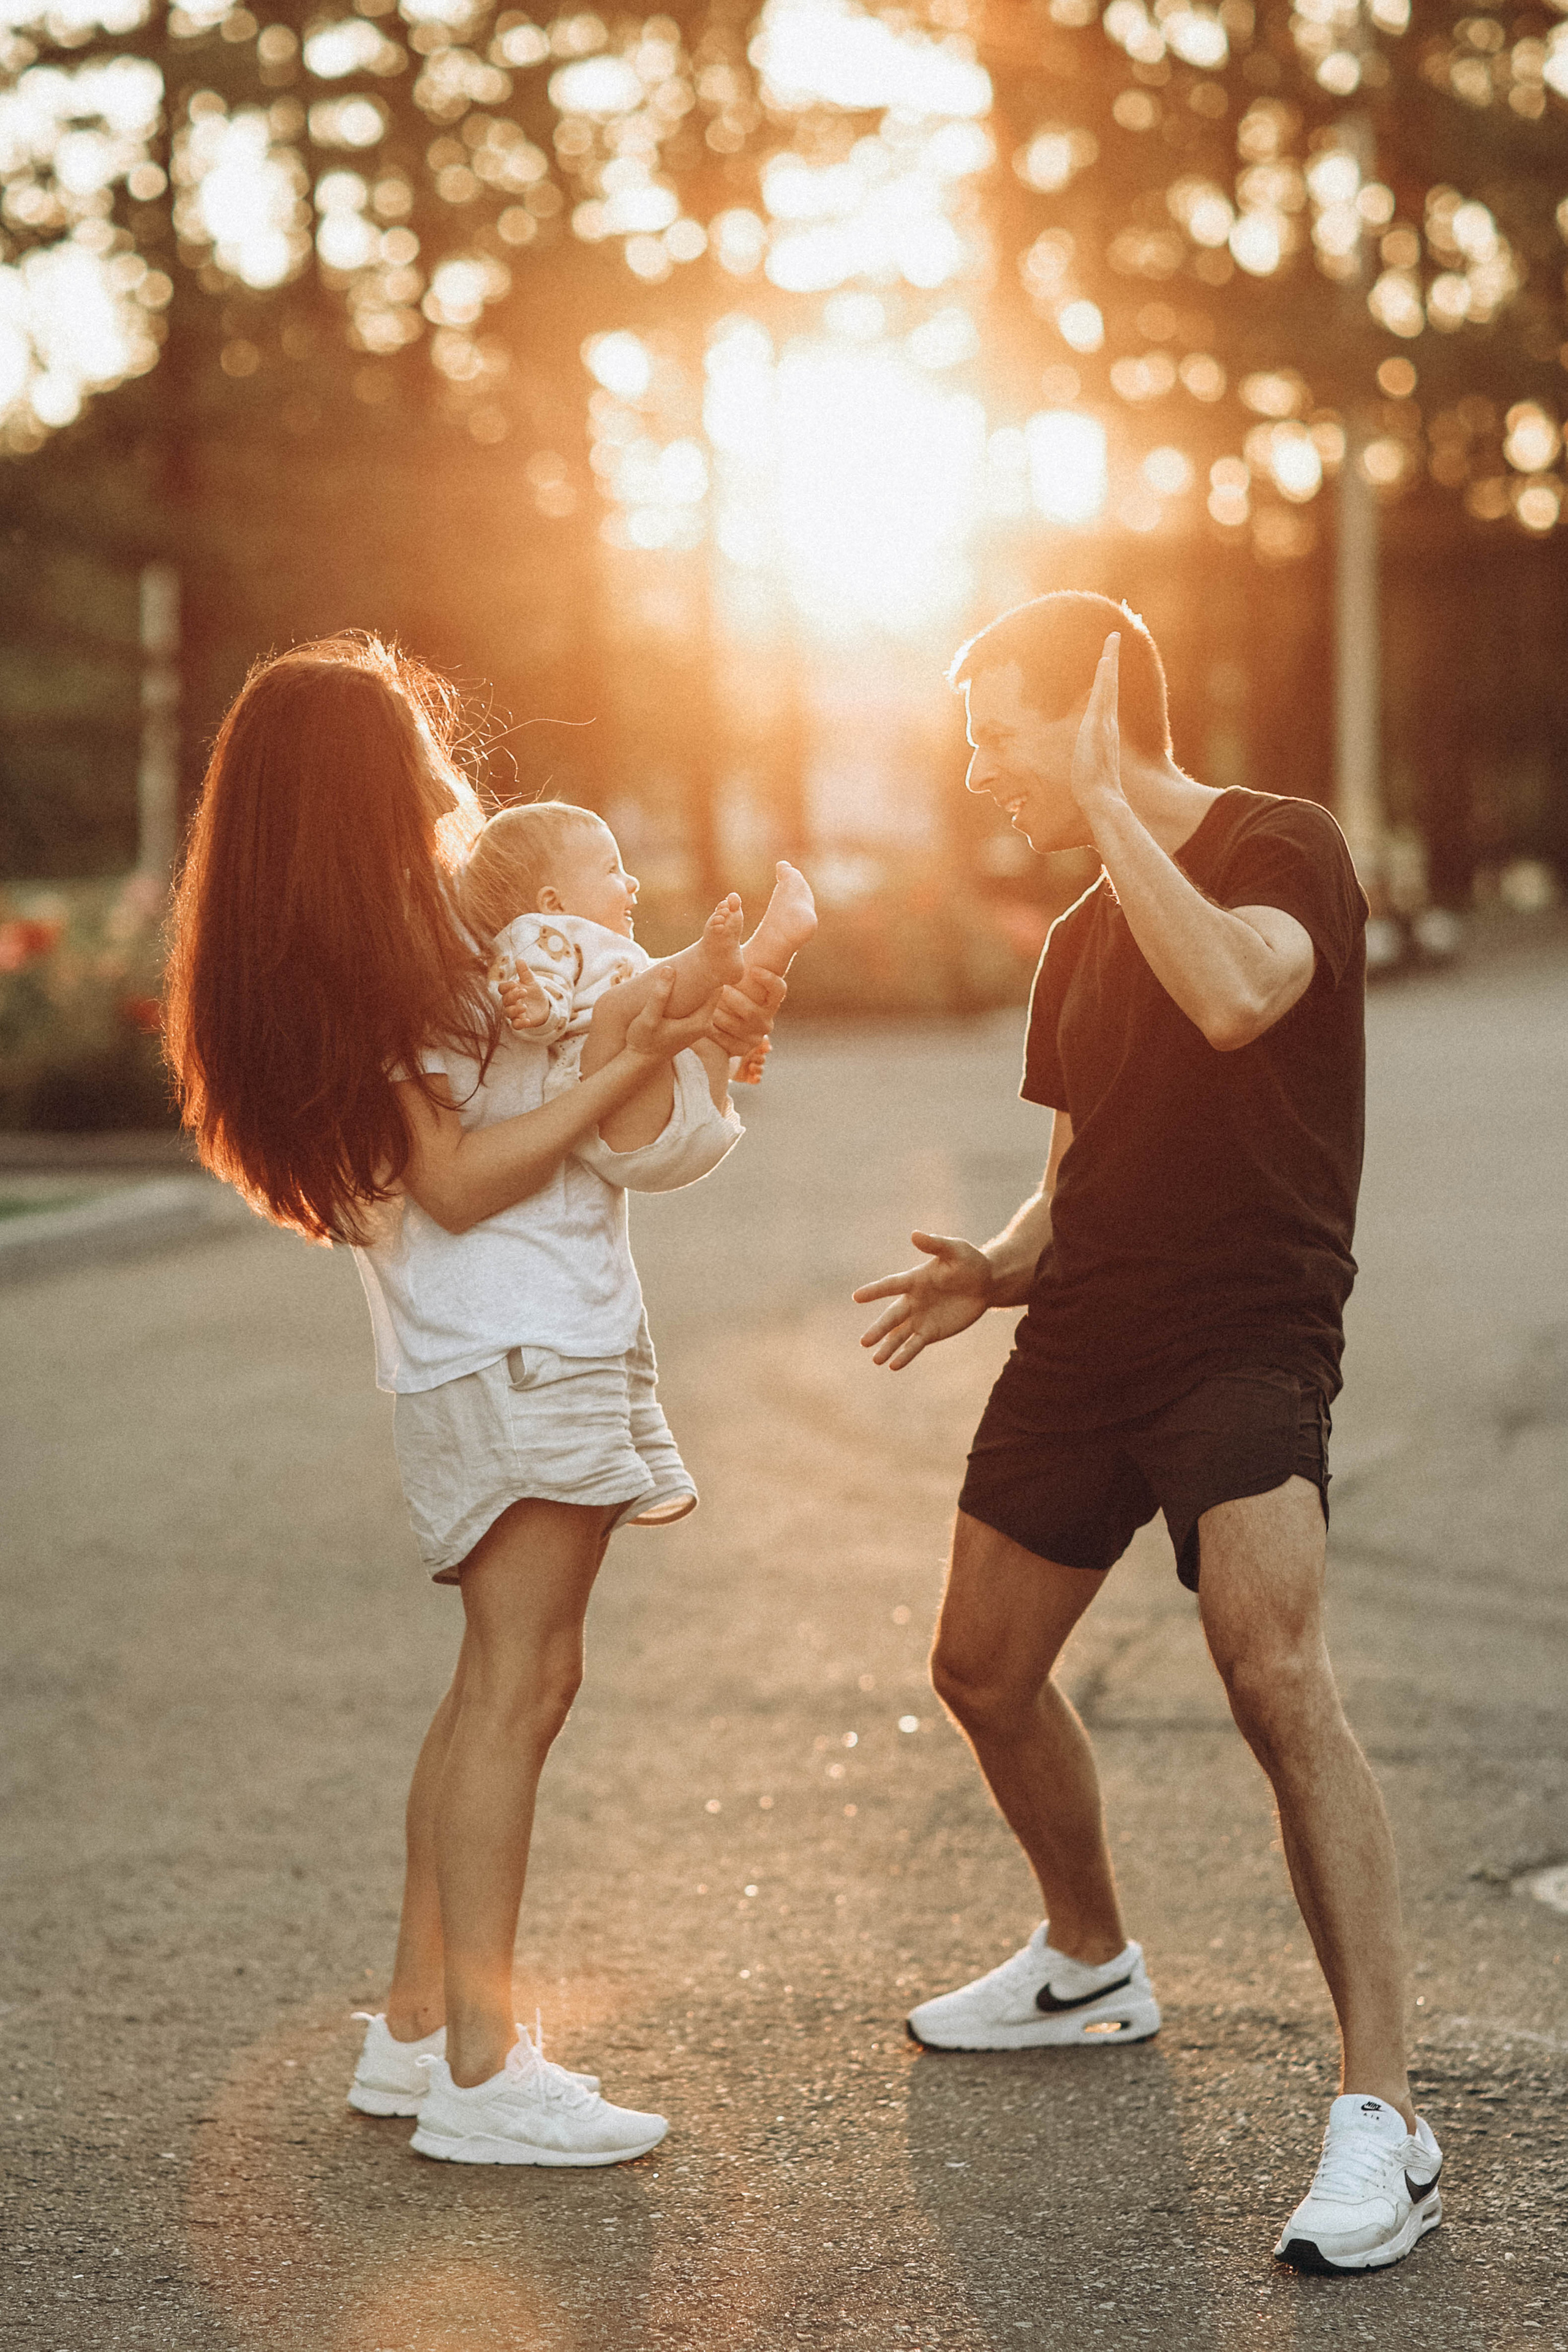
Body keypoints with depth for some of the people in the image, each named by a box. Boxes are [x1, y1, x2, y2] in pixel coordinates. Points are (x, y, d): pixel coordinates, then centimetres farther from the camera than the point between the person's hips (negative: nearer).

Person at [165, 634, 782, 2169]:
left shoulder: (417, 954, 17)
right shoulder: (363, 972, -13)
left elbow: (519, 1110, 22)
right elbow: (455, 1179, -17)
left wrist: (696, 1042, 9)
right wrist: (623, 1073, -17)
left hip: (542, 1352, 10)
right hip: (513, 1359, -10)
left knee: (497, 1687, 12)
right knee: (520, 1683, -10)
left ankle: (418, 2025, 17)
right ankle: (481, 2070, -10)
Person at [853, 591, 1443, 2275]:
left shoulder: (1282, 849, -8)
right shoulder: (1079, 942, 16)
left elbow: (1236, 997, -30)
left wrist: (1110, 810, -22)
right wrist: (998, 1269, 2)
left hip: (1247, 1334, -8)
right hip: (1081, 1346, 9)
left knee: (1275, 1675, -26)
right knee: (983, 1671, 15)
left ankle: (1381, 2121, -24)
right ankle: (1089, 1965, 41)